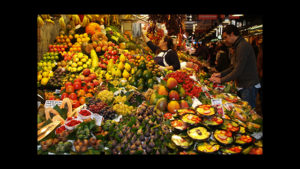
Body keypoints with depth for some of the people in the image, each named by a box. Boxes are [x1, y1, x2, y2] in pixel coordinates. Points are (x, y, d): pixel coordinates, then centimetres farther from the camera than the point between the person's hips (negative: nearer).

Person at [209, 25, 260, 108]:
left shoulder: (243, 46, -20)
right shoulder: (238, 46, 14)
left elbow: (238, 70, -23)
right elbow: (234, 66, 19)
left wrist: (221, 80, -17)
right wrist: (221, 74, 8)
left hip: (249, 87, -10)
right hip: (242, 86, 10)